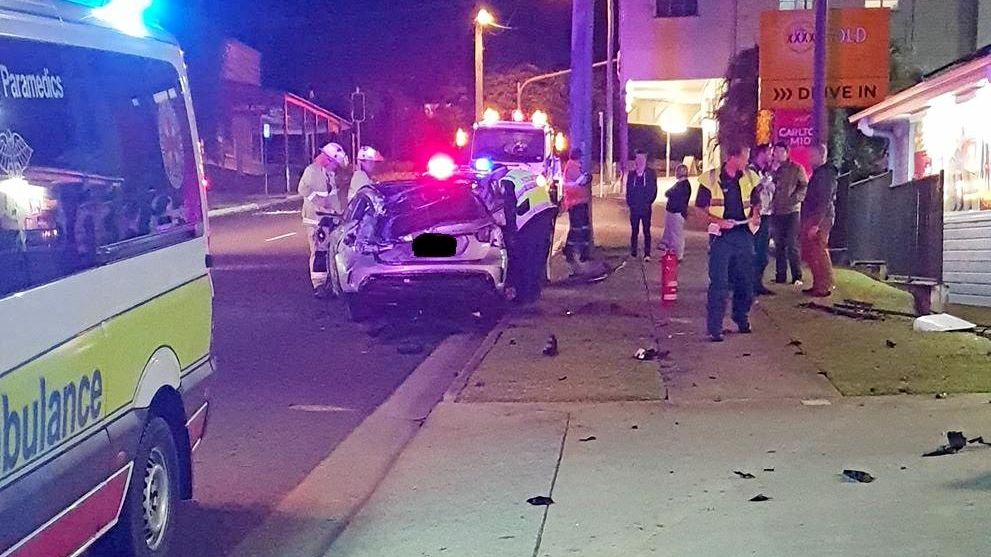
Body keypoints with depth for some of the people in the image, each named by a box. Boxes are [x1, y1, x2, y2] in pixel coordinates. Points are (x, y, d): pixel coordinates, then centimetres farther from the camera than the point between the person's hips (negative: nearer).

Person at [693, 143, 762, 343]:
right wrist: (718, 221, -16)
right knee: (719, 283, -7)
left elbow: (756, 202, 20)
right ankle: (714, 328, -2)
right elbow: (699, 209, -1)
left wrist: (756, 214, -2)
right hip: (721, 236, -4)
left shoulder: (750, 177, 7)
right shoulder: (710, 179, -5)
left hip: (744, 235, 4)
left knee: (746, 281, 11)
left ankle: (741, 318, 31)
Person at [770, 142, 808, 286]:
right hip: (776, 212, 4)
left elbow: (805, 187, -2)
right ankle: (780, 275, 13)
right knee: (779, 245, 8)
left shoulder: (796, 169, 1)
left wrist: (795, 199, -13)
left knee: (792, 245, -7)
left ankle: (797, 276, -3)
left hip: (792, 211, -4)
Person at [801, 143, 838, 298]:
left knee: (819, 253, -7)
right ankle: (818, 285, 19)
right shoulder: (817, 173, 18)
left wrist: (816, 223, -23)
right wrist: (806, 223, 18)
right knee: (809, 253, 12)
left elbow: (825, 201, -19)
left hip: (820, 220, -10)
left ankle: (825, 287, -2)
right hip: (811, 219, 10)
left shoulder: (826, 174, -13)